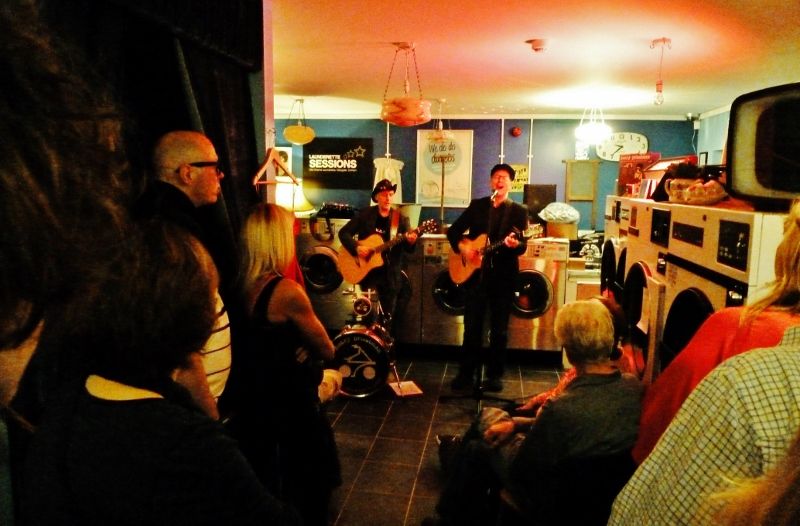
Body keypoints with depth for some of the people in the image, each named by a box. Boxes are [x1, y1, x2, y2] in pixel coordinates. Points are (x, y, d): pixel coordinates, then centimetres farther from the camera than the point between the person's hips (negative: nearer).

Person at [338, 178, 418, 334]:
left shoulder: (401, 218, 1)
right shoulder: (365, 214, 2)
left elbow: (408, 249, -3)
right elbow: (343, 233, 0)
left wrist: (410, 241, -26)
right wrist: (356, 248, -16)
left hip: (390, 272, 0)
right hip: (366, 269, 0)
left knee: (388, 318, 5)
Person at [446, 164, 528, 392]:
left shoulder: (519, 211, 3)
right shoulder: (476, 205, 9)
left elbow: (523, 246, -7)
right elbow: (453, 230, 9)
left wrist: (515, 244, -30)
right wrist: (461, 247, -9)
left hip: (503, 275, -1)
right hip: (475, 272, 2)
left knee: (499, 328, 5)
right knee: (472, 326, 6)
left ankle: (495, 375, 17)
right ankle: (466, 373, 16)